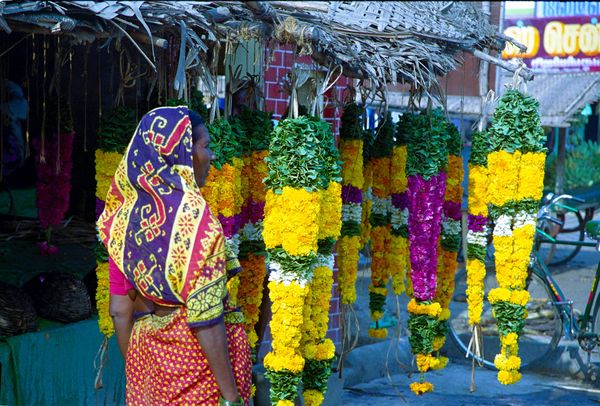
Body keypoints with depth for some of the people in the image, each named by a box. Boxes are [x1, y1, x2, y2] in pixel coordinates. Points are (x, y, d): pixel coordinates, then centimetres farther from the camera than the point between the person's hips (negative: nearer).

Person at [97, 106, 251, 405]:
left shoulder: (125, 216, 0)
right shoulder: (193, 216, -19)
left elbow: (120, 310, 5)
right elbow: (205, 318, -21)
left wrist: (133, 370, 16)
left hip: (146, 356, 6)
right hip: (195, 357, -6)